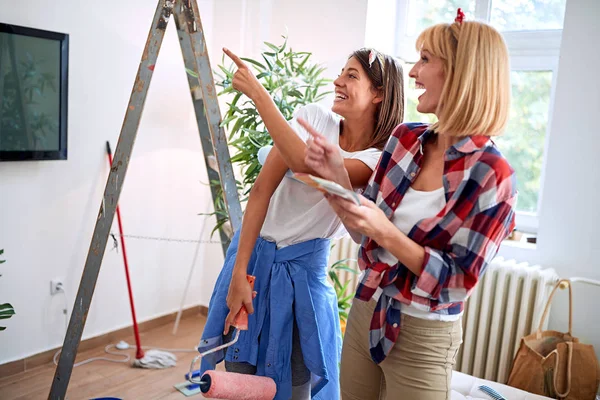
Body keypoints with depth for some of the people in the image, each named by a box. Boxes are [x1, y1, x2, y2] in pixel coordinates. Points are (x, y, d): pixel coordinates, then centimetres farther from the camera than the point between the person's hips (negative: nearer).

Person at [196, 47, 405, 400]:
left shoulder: (380, 159, -14)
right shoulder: (315, 117, -8)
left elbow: (308, 165, -33)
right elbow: (262, 190, -11)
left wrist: (258, 94, -33)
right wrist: (238, 272, -16)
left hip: (303, 268, -1)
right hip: (253, 252, 2)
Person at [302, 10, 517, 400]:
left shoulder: (492, 175, -19)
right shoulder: (405, 137, -3)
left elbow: (459, 281, -17)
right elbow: (367, 232, 3)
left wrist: (387, 234, -28)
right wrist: (337, 176, -12)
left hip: (424, 338, -5)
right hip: (365, 313, 5)